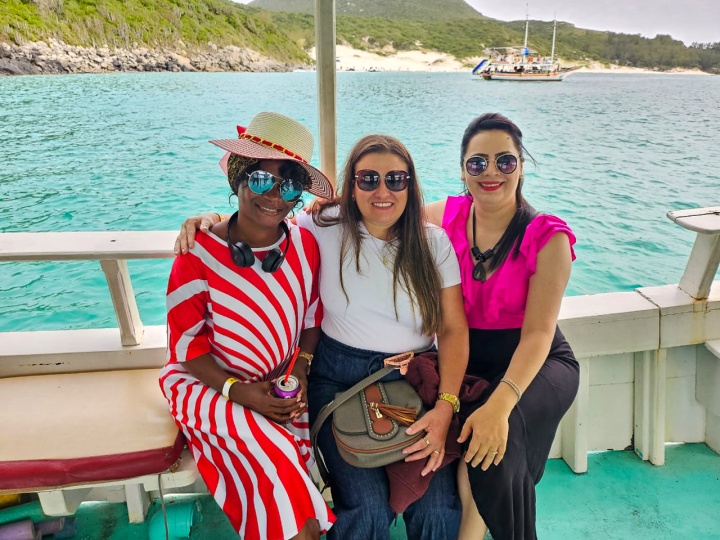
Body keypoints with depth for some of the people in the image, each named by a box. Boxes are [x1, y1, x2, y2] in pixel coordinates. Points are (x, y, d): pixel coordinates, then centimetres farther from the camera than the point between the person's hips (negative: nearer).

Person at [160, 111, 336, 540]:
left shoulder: (305, 245, -5)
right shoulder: (199, 254, -14)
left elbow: (312, 320, 7)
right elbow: (186, 347, -8)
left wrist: (300, 368, -9)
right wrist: (238, 391, -19)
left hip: (283, 388, 3)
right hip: (209, 384, -3)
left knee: (285, 469, -19)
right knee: (271, 452, -26)